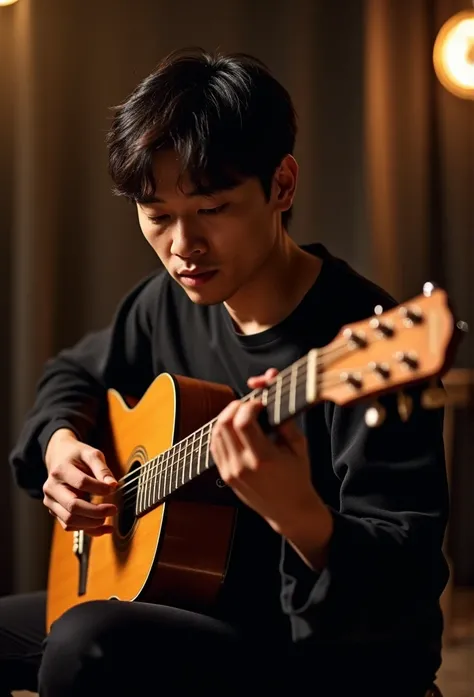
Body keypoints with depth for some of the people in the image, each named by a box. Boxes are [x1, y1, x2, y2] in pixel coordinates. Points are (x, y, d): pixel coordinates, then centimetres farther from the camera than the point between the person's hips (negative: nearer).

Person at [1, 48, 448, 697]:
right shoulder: (168, 303, 2)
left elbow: (404, 589, -25)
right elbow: (76, 373, 23)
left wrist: (297, 515, -45)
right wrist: (60, 442, 2)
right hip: (202, 613, 8)